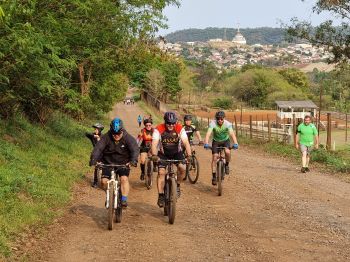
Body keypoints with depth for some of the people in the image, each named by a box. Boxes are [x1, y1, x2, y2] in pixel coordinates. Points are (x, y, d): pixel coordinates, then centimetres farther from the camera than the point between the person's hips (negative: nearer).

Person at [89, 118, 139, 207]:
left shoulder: (128, 138, -16)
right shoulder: (106, 137, -15)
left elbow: (135, 149, -29)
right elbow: (98, 148, -25)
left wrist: (133, 160, -48)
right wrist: (93, 159, -43)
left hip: (123, 163, -1)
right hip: (108, 163, 1)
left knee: (124, 179, -21)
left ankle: (124, 199, -12)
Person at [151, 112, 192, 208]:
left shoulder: (180, 129, -20)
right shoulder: (159, 129, -22)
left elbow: (186, 142, -28)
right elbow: (154, 143, -32)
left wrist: (189, 155, -43)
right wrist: (154, 155, -50)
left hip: (177, 153, 1)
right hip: (163, 154, -1)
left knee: (182, 168, -23)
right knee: (161, 172, -16)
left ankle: (177, 185, 3)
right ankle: (161, 196, -8)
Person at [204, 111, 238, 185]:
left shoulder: (228, 124, -25)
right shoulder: (213, 123, -26)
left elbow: (232, 133, -37)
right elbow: (208, 134, -37)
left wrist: (235, 143, -53)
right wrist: (206, 143, -53)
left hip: (225, 140, 0)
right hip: (216, 141, 0)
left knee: (227, 152, -29)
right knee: (214, 157, -13)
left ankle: (227, 165, 0)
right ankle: (214, 176, -4)